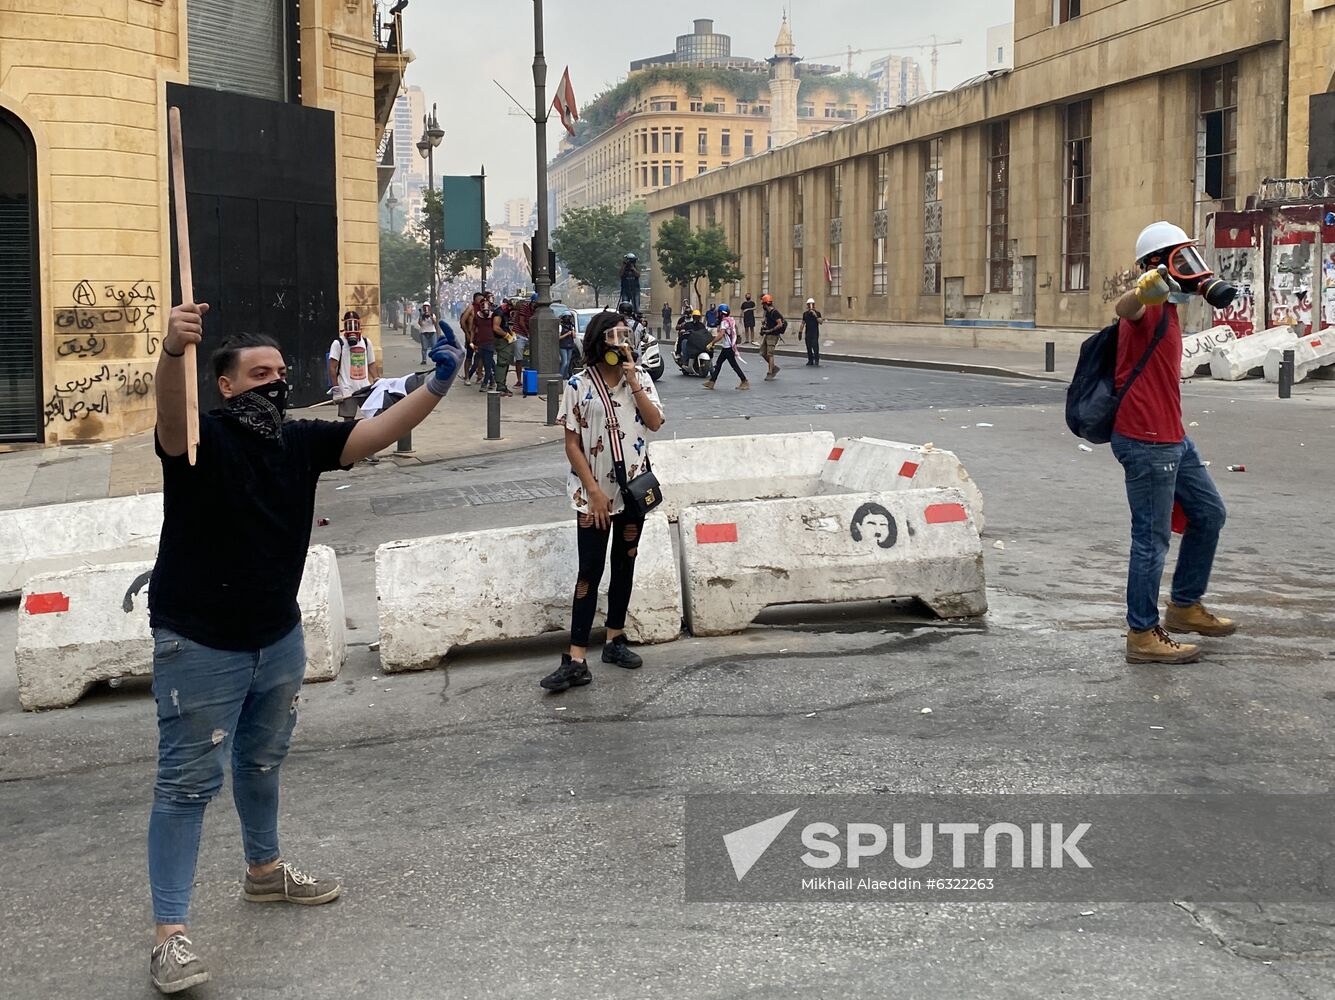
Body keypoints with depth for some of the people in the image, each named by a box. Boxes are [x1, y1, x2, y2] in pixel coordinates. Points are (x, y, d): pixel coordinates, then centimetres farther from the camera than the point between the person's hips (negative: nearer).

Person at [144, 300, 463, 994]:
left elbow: (377, 434, -6)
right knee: (189, 781, -4)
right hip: (199, 646, -6)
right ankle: (170, 933, 1)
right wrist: (173, 351, -60)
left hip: (278, 638, 7)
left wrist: (437, 385, -20)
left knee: (262, 764, 24)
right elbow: (170, 414, -39)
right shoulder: (201, 439, -17)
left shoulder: (301, 443, 1)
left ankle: (264, 870, 46)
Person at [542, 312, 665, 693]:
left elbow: (655, 423, -8)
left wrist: (633, 383, -16)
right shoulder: (579, 385, -6)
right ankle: (576, 660, -9)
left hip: (634, 486, 4)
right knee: (590, 571, -7)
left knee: (624, 564, 13)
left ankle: (615, 640, 26)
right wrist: (593, 491, -12)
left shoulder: (641, 378, 4)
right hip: (594, 492, -4)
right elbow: (572, 443, -7)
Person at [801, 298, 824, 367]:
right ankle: (810, 360, 14)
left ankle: (816, 361, -9)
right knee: (809, 347, 5)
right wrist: (800, 332, 14)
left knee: (815, 347, -11)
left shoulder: (817, 313, 0)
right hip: (807, 333, 4)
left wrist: (816, 316, -22)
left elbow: (820, 322, -10)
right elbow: (803, 323, 17)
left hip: (815, 333, -4)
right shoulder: (805, 314, 11)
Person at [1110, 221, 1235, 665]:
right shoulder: (1150, 307, -14)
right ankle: (1142, 635, 2)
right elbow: (1125, 308, -41)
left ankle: (1185, 606, 32)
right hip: (1146, 440, -11)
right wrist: (1146, 287, -63)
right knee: (1153, 537, -6)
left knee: (1209, 513, 19)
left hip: (1171, 436, 11)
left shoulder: (1166, 309, 18)